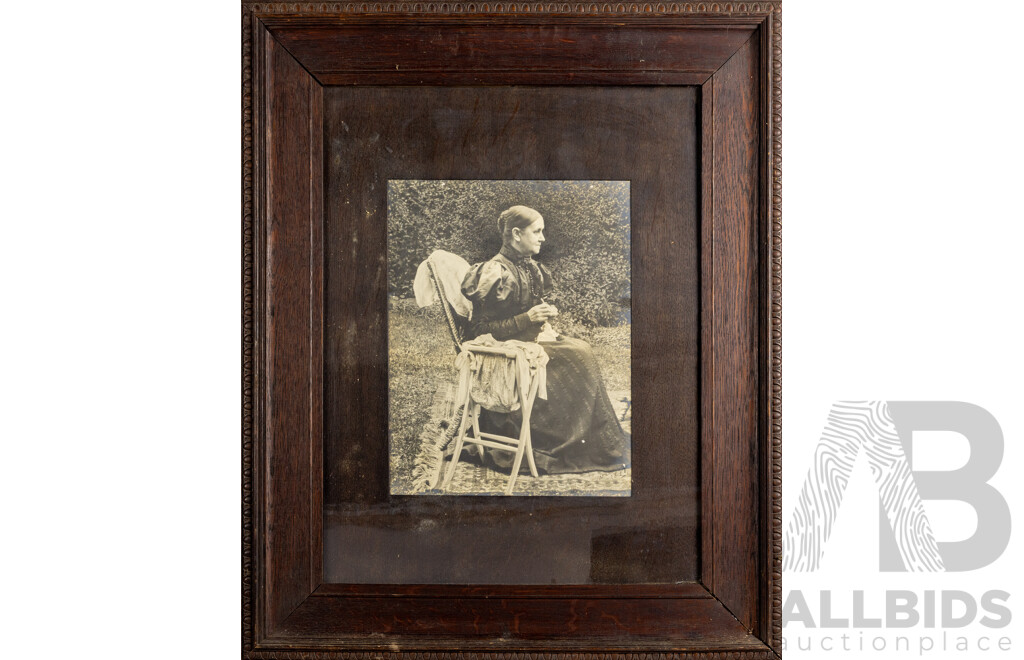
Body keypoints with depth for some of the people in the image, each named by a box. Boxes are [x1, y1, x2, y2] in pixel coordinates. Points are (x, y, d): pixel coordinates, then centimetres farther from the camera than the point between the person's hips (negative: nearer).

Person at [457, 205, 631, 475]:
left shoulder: (529, 268, 11)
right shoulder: (495, 272, -16)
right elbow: (480, 329, -17)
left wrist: (546, 313, 1)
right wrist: (527, 319, -22)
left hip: (531, 338, 8)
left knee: (582, 350, -11)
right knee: (577, 357, -18)